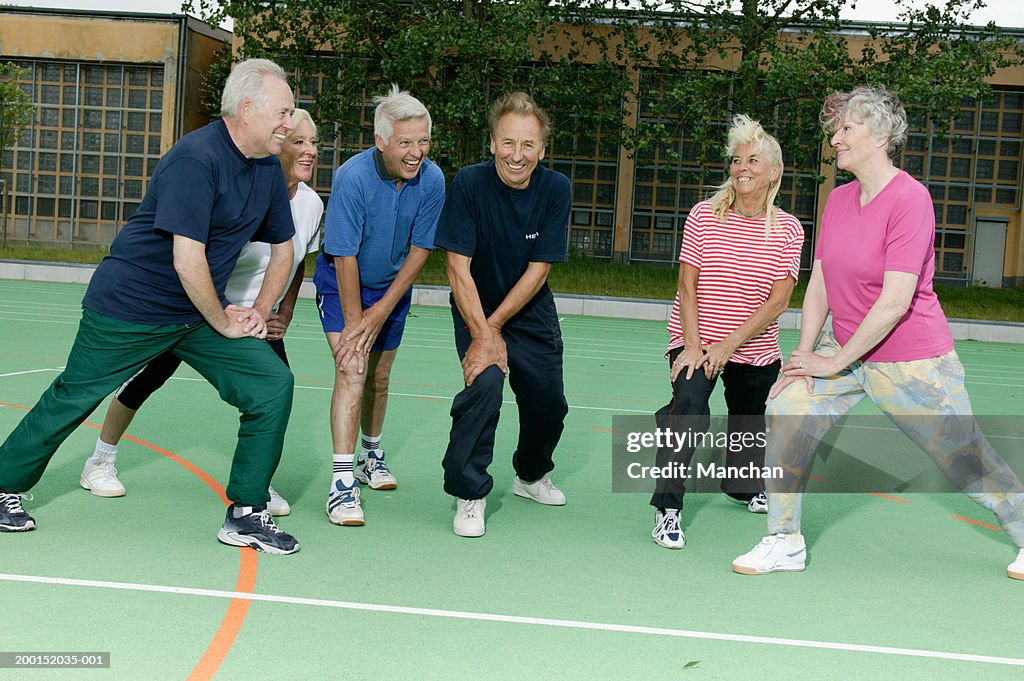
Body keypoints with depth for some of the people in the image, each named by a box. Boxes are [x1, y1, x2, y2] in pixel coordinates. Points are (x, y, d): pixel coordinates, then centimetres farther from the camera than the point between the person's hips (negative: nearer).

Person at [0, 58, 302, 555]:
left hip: (200, 311, 7)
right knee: (72, 398, 7)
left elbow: (282, 248, 16)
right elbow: (187, 262, -28)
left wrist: (258, 313, 6)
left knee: (273, 385, -8)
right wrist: (224, 323, -15)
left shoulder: (269, 169, 2)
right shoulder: (196, 160, -24)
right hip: (130, 305, -7)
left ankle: (246, 514, 1)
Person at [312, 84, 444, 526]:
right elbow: (344, 256, -24)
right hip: (342, 285, -4)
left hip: (393, 288, 4)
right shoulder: (352, 178, -28)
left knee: (379, 379, 16)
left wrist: (382, 311, -11)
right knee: (352, 371, -19)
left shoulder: (432, 180, -15)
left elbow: (420, 249, -8)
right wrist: (354, 322, -21)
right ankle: (342, 482, -21)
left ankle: (371, 454, 41)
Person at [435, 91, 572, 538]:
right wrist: (483, 335, -28)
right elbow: (458, 268, -22)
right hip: (476, 311, -3)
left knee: (549, 403, 8)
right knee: (485, 382, -26)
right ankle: (469, 494, -11)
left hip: (532, 314, 3)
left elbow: (539, 269, -14)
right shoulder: (469, 184, -21)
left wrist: (495, 326, -19)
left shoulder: (555, 190, -14)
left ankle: (531, 475, 40)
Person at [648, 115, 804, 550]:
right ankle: (667, 509, -21)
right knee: (688, 404, -26)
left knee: (749, 418, 20)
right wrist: (693, 346, -17)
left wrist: (728, 344, -18)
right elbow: (687, 288, -7)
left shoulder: (788, 229, -6)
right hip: (696, 339, -2)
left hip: (756, 348, 2)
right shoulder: (704, 216, -7)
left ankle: (744, 487, 50)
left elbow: (778, 302, -11)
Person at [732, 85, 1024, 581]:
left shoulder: (910, 199, -19)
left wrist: (836, 361, -19)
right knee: (786, 409, -13)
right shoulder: (838, 199, 3)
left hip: (912, 363, -6)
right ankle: (785, 541, -3)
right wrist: (805, 354, -6)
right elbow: (819, 283, 6)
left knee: (968, 460, 5)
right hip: (845, 353, 6)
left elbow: (895, 302, -24)